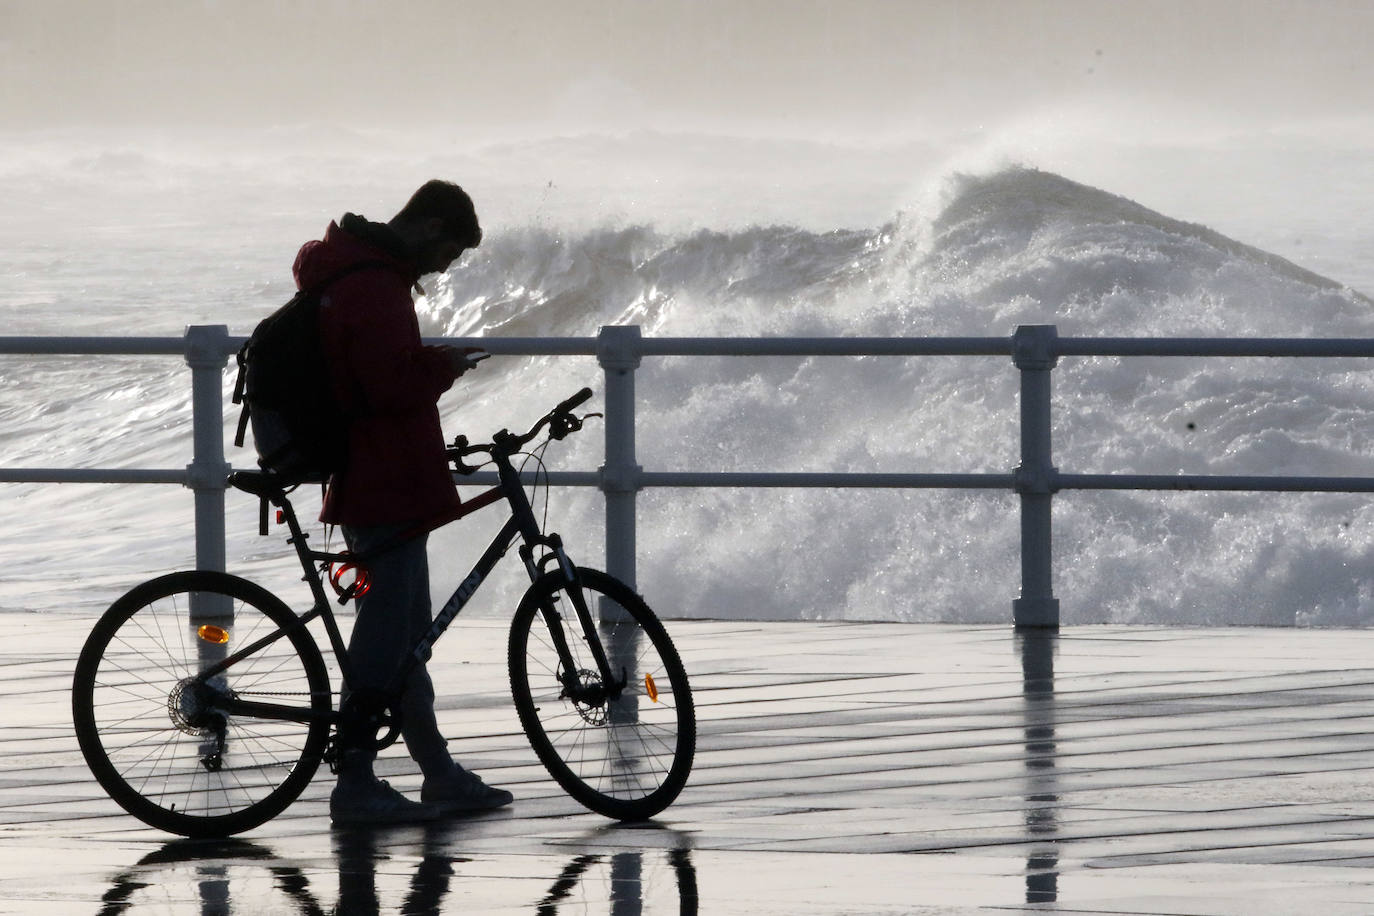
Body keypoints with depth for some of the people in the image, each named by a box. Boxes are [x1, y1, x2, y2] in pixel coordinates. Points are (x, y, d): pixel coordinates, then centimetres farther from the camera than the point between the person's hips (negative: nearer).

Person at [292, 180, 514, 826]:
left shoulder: (356, 274, 16)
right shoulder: (373, 286, -19)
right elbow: (397, 383, -25)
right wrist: (448, 362, -9)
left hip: (371, 484, 11)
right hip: (383, 492, -11)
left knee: (404, 633, 15)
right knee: (386, 633, -7)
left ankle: (440, 774, 23)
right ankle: (355, 785, -4)